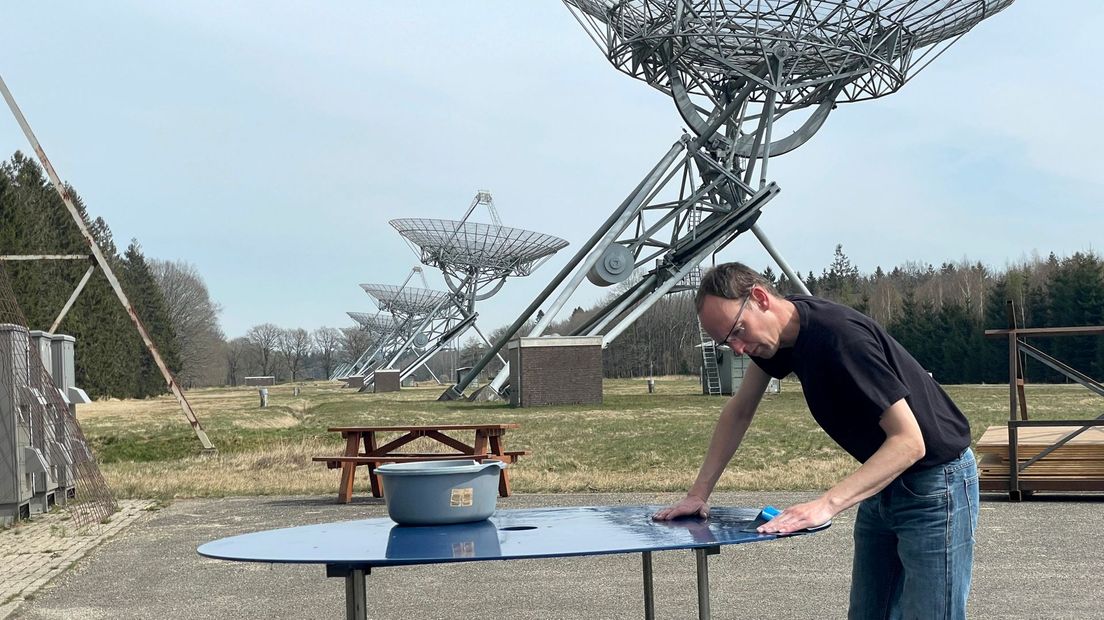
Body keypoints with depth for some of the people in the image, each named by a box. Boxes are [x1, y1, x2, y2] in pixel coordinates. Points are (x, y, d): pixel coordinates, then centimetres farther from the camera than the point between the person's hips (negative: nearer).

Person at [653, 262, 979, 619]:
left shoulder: (843, 337, -28)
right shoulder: (784, 331, -2)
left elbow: (909, 442, -29)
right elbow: (739, 411, 10)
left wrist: (827, 504, -36)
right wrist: (699, 494, 4)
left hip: (935, 483, -8)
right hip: (883, 483, 8)